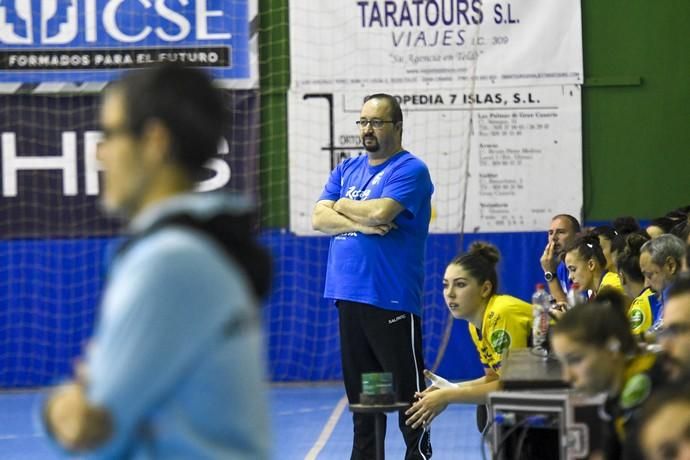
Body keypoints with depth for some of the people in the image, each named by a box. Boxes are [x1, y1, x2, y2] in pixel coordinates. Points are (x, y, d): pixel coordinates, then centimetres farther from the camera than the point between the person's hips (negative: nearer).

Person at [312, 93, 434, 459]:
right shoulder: (346, 170, 16)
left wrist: (343, 206, -1)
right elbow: (319, 219, 5)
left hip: (391, 300, -7)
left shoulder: (410, 170, -5)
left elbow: (380, 212, -19)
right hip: (348, 295, 7)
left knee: (406, 388, -6)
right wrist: (360, 223, -12)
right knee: (360, 394, 12)